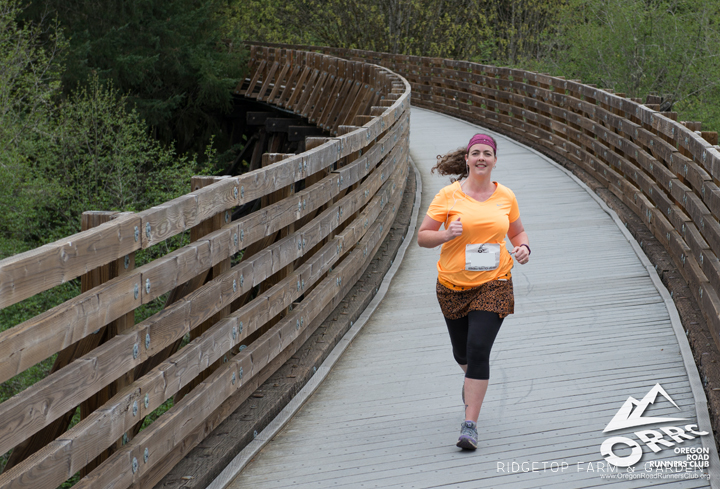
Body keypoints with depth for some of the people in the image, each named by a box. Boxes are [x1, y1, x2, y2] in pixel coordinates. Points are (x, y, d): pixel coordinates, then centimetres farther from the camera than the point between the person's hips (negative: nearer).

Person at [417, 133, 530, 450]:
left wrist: (524, 248, -3)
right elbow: (422, 237, -2)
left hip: (493, 284, -1)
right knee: (462, 353, 17)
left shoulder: (506, 197, 2)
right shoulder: (449, 195, -5)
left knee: (478, 350, -15)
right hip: (453, 285, 1)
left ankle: (470, 425, -10)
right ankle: (473, 381, 55)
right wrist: (446, 234, -22)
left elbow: (517, 232, 18)